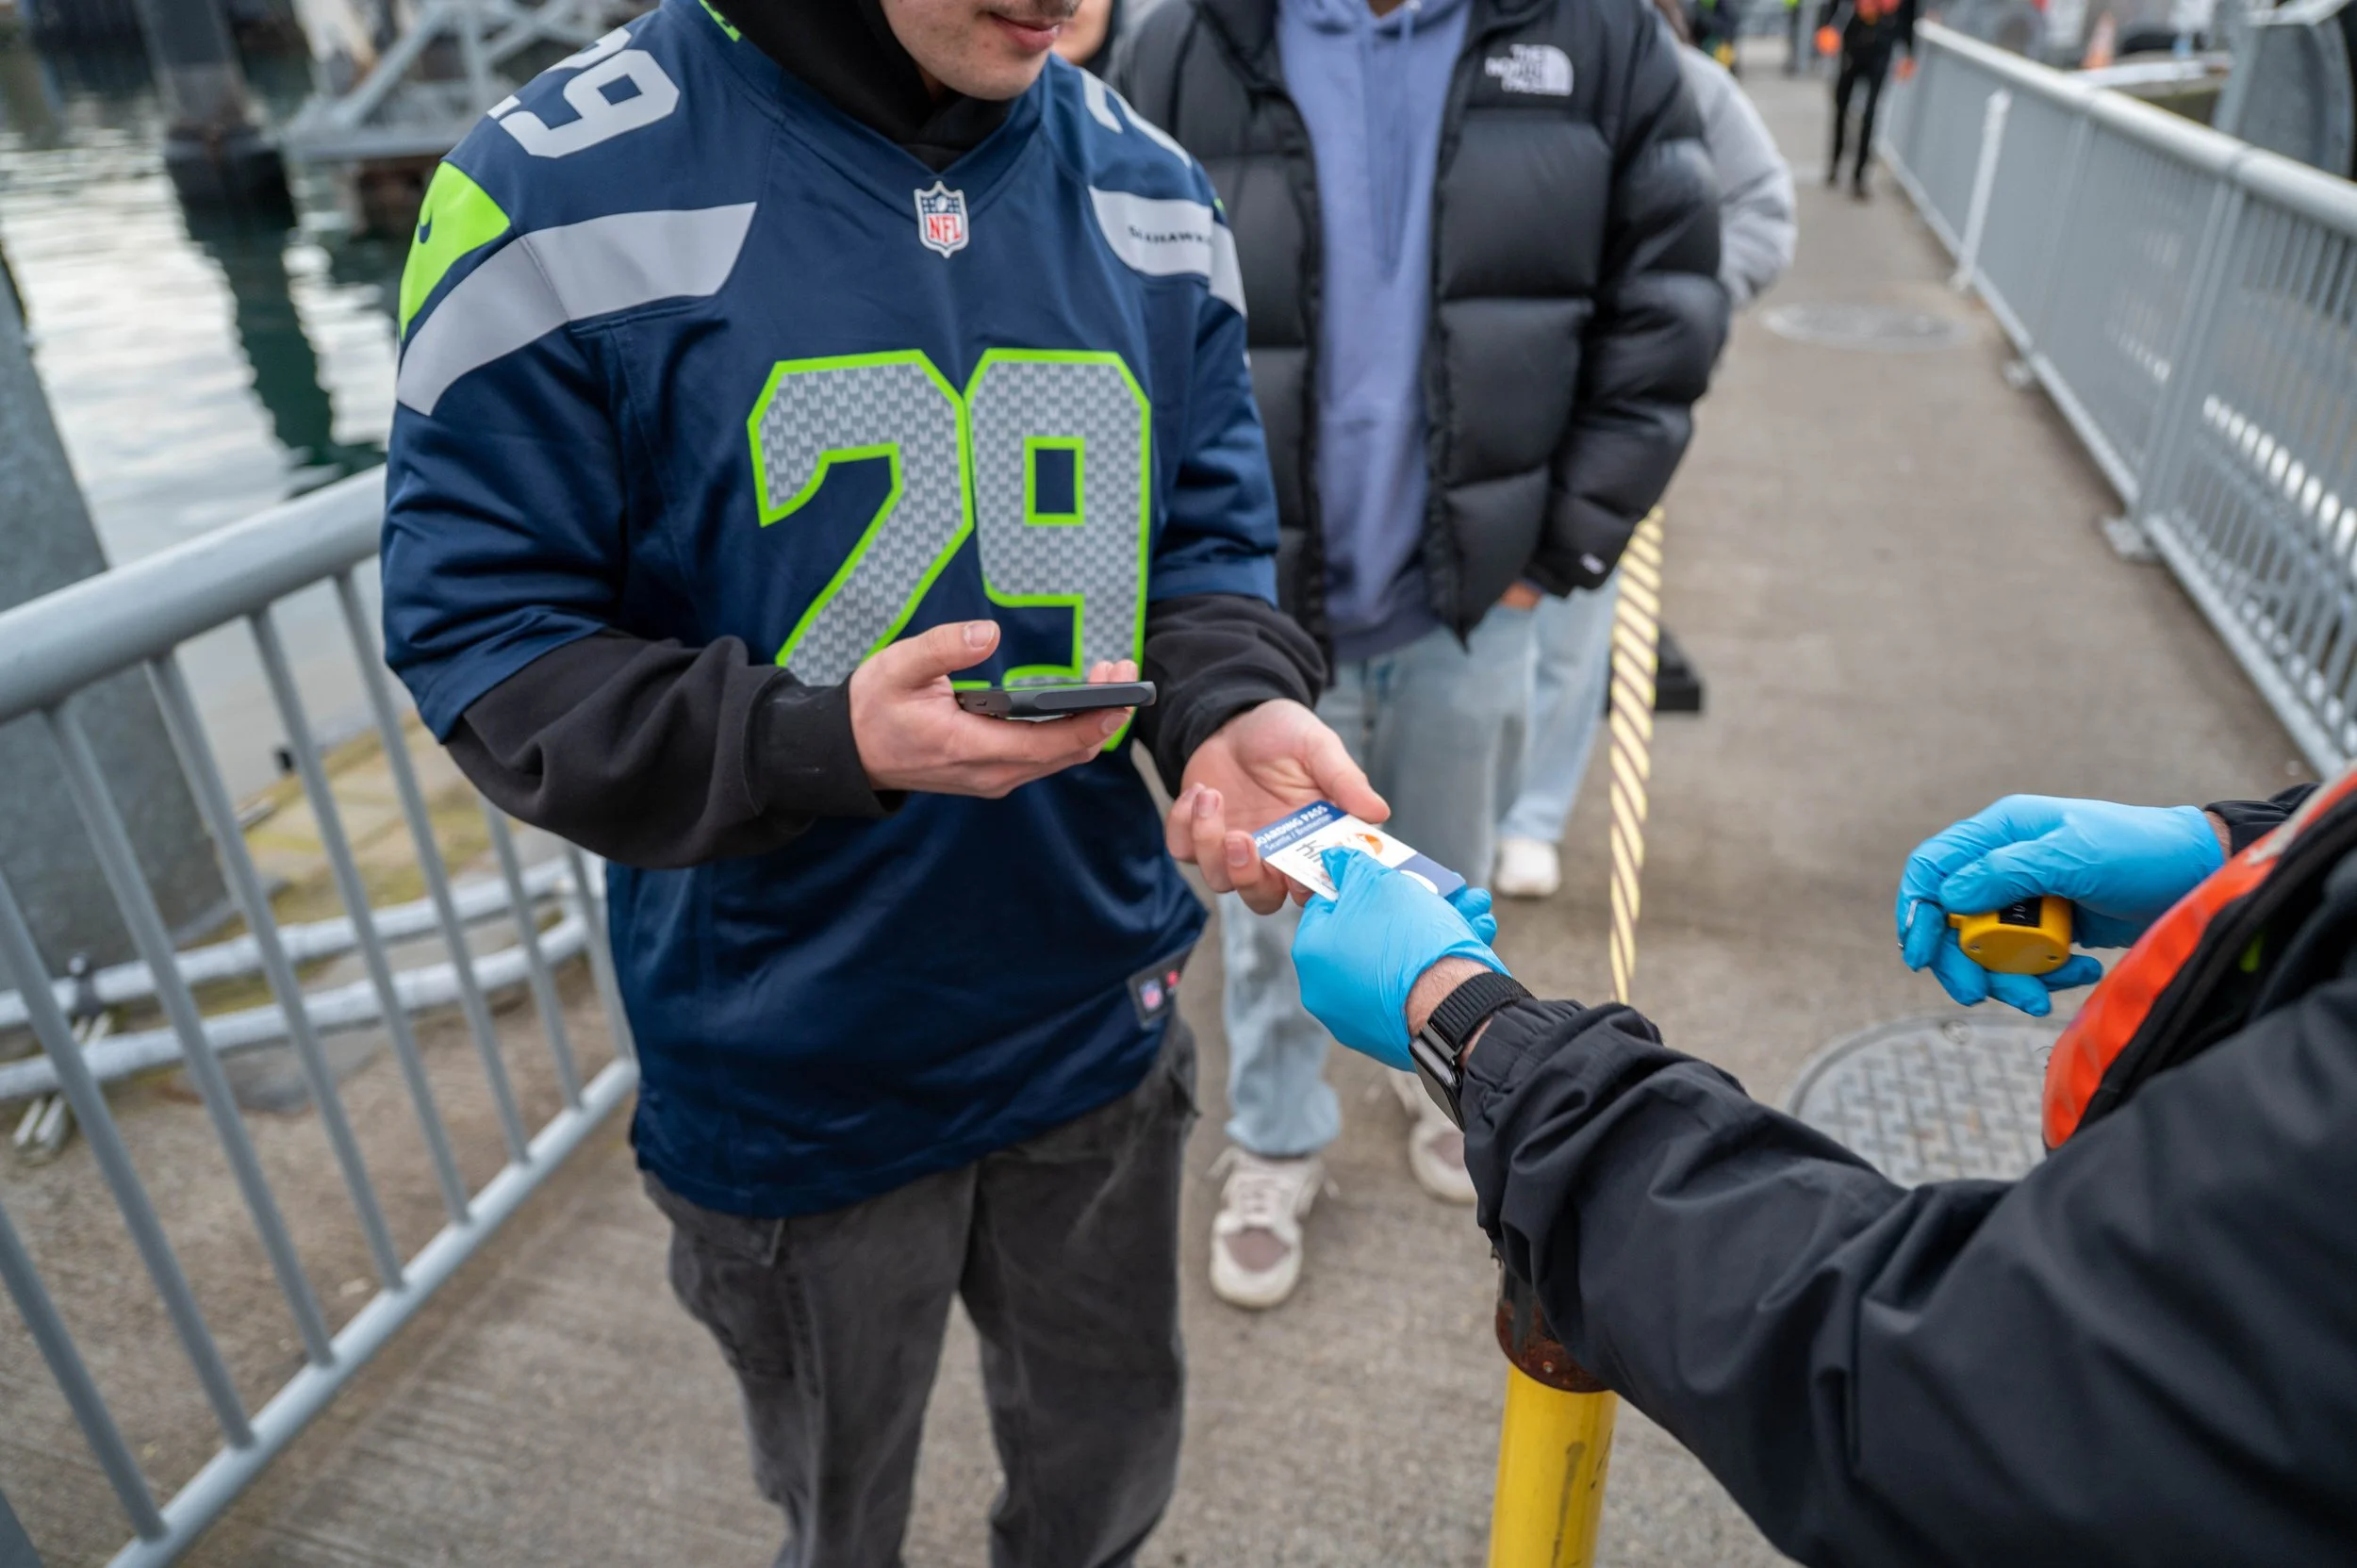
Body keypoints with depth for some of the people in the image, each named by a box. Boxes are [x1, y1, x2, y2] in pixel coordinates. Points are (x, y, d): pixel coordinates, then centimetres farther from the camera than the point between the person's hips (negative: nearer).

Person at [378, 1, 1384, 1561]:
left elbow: (1208, 536, 3)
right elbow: (487, 629, -14)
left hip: (1098, 1013, 4)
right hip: (797, 1068, -3)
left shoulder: (1152, 191, -1)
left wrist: (1230, 705, -19)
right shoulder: (556, 197, -16)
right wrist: (819, 741, -29)